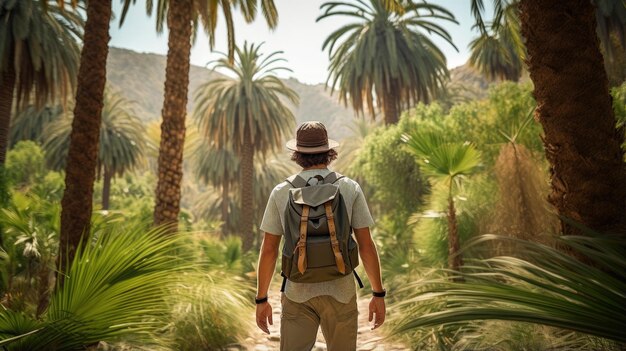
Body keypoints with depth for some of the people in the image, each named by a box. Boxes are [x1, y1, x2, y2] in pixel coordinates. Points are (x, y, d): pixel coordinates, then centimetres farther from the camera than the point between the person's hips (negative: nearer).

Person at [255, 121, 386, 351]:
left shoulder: (281, 192, -3)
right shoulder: (350, 188, -5)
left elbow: (268, 250, -2)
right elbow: (366, 245, -6)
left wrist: (261, 300, 7)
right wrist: (379, 294, 2)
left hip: (298, 293, 0)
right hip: (340, 292, 0)